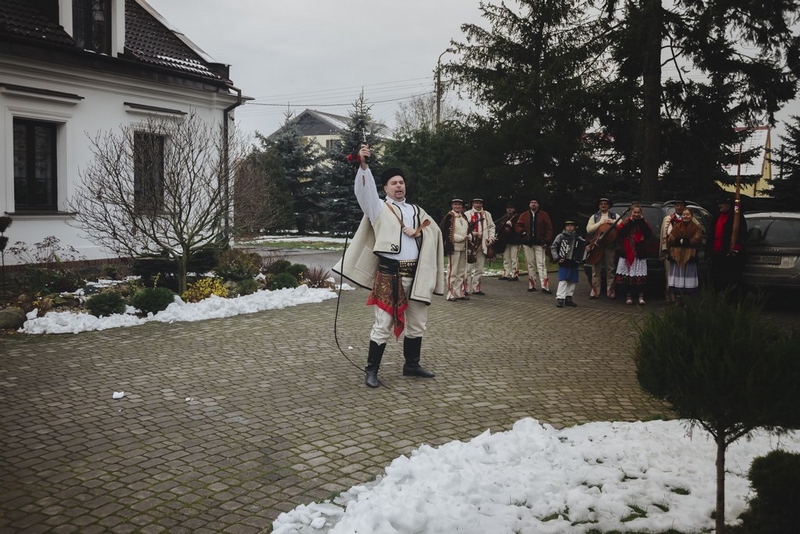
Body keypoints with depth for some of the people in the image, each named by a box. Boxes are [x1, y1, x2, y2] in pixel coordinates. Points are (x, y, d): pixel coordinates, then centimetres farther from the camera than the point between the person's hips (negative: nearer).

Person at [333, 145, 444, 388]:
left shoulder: (417, 211, 17)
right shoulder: (379, 208, 4)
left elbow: (435, 231, 10)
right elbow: (364, 190, -13)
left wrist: (418, 232, -10)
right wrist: (363, 165, -28)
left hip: (416, 275, 5)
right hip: (390, 274, -5)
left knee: (417, 324, 13)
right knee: (384, 325, -4)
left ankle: (412, 365, 28)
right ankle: (371, 370, 6)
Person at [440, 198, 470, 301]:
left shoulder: (464, 217, 14)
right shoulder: (449, 217, -9)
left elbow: (468, 230, 23)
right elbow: (444, 232, -15)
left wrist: (468, 237, -1)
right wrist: (461, 238, -16)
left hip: (463, 247, 8)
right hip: (454, 247, -8)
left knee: (462, 272, 12)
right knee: (452, 271, -4)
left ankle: (459, 292, 20)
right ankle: (451, 294, 1)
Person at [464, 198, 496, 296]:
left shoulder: (487, 214, 15)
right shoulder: (467, 214, 1)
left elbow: (491, 227, 14)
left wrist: (491, 238, 1)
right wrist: (472, 234, -18)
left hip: (482, 245, 5)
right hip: (470, 244, -5)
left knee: (479, 268, 9)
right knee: (469, 267, -7)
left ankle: (476, 288, 17)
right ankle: (466, 289, -2)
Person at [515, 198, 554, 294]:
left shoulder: (544, 215, 3)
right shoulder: (524, 215, 9)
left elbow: (549, 229, 0)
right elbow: (518, 226, 11)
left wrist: (547, 241, -8)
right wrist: (522, 232, -10)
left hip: (539, 243, -3)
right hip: (527, 243, 3)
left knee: (541, 264, -9)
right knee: (530, 265, 7)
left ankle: (544, 286, -12)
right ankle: (532, 285, 14)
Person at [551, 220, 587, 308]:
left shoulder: (579, 238, 9)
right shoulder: (561, 236, 0)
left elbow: (583, 247, 17)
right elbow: (553, 248, -1)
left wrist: (587, 249, -5)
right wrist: (557, 258, -11)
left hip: (574, 264, 4)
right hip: (563, 263, -4)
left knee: (573, 282, 6)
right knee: (563, 281, -11)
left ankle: (568, 298, 17)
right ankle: (560, 299, -11)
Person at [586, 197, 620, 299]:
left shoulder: (615, 216, 13)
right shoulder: (594, 217, 14)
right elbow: (589, 229, -1)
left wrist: (613, 222, -11)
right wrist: (600, 223, -9)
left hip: (609, 246, 0)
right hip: (596, 245, 0)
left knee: (610, 269, 0)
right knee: (595, 269, -1)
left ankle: (611, 292, 5)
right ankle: (595, 291, 2)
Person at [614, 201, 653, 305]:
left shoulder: (643, 222, 9)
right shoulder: (625, 221, 6)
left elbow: (649, 234, -7)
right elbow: (619, 232, -11)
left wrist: (642, 222, -10)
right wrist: (630, 223, -13)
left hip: (639, 253, 0)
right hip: (627, 253, 0)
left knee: (640, 276, -5)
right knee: (627, 275, 1)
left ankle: (641, 296, 2)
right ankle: (629, 296, 12)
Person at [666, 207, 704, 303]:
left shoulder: (696, 228, 6)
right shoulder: (676, 227, 13)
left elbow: (697, 241, -8)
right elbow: (670, 240, 3)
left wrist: (685, 241, -15)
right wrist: (679, 241, -12)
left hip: (689, 257, -2)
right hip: (676, 256, 2)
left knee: (688, 281, -2)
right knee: (676, 281, -1)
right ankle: (677, 301, 3)